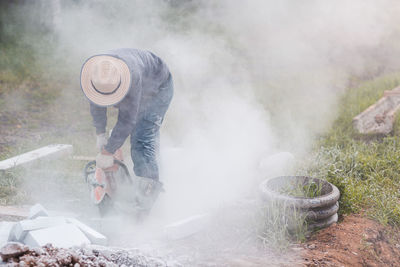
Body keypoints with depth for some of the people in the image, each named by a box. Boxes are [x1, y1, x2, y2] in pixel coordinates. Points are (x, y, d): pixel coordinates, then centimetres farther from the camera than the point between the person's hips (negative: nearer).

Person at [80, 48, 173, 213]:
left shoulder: (132, 77, -45)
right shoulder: (93, 71, -26)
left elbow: (127, 120, -37)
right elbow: (96, 104, -5)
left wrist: (107, 152, -31)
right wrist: (100, 134, 1)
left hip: (158, 89, -7)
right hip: (138, 91, 7)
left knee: (142, 140, -20)